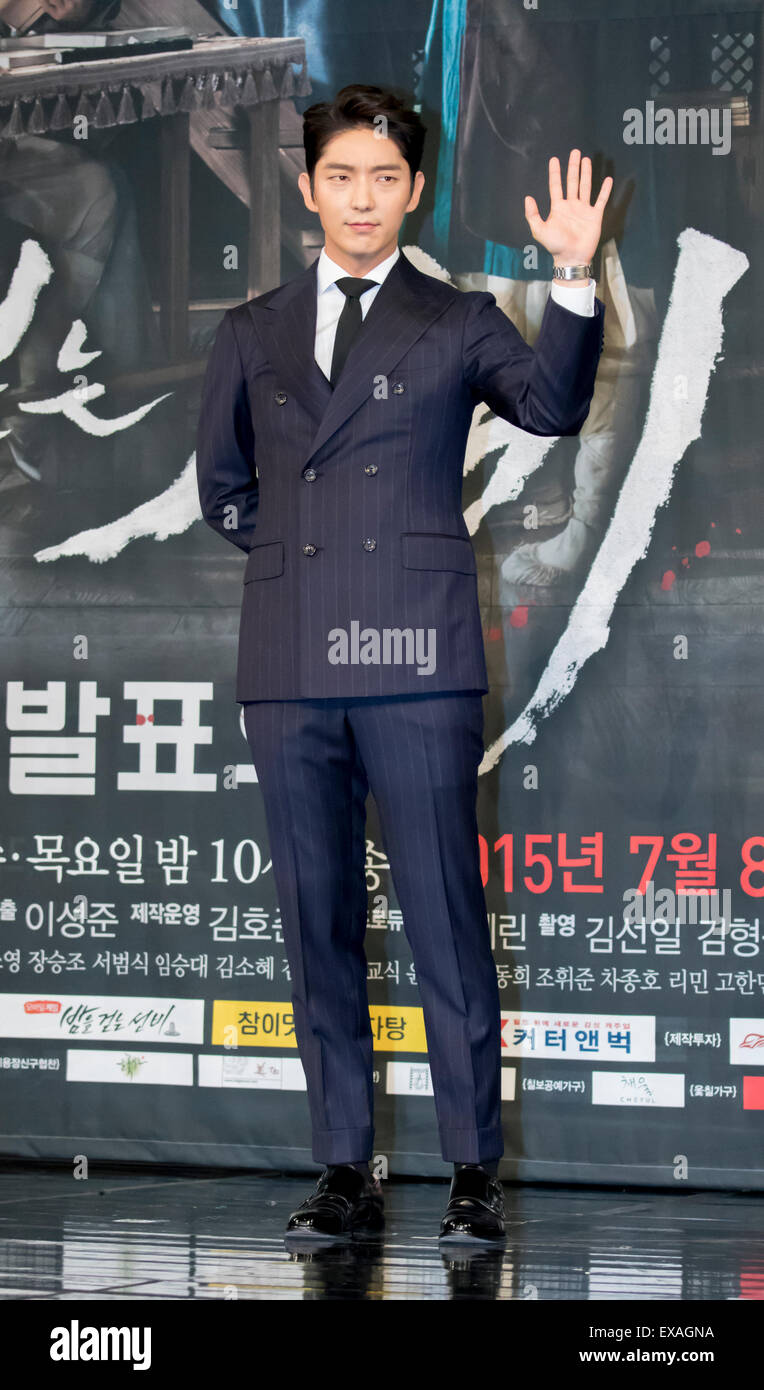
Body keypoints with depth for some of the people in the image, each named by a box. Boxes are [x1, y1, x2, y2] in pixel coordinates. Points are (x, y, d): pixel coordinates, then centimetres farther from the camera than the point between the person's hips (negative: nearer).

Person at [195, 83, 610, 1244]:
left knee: (448, 922, -5)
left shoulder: (457, 324, 8)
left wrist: (575, 280, -23)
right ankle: (345, 1174, 11)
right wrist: (292, 550, 12)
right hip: (291, 667, 3)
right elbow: (221, 487, 26)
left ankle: (475, 1174, 0)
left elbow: (550, 405, -9)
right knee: (318, 928, 5)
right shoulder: (253, 335, 17)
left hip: (417, 664, -3)